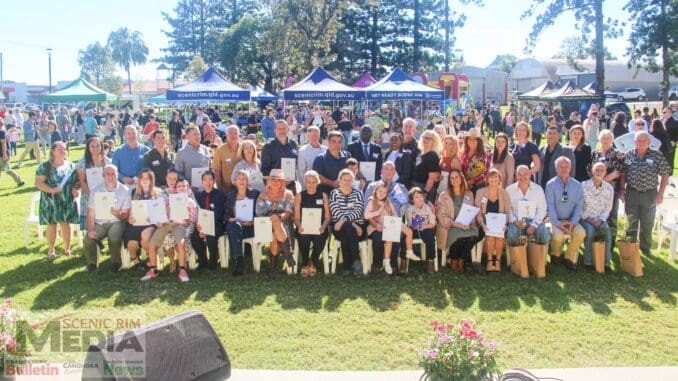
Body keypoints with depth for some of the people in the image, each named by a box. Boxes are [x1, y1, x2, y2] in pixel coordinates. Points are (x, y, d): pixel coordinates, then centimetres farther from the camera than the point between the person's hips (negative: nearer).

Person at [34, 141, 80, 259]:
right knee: (52, 225, 3)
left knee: (66, 224, 7)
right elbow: (38, 183, -9)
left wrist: (75, 189, -8)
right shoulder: (45, 166, -4)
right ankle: (51, 250, 15)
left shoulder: (71, 166, 7)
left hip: (67, 202, 3)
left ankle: (67, 247, 22)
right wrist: (51, 190, -22)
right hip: (51, 202, -2)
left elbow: (77, 181, 13)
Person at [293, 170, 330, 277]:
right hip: (304, 228, 0)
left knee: (320, 238, -32)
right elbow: (296, 217, 6)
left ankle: (314, 263, -1)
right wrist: (299, 226, -15)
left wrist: (323, 226, -14)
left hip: (318, 229, 0)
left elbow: (327, 216, 7)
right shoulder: (299, 196, 10)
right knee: (303, 237, -34)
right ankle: (305, 264, -5)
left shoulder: (323, 196, 11)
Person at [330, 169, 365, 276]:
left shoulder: (358, 194, 14)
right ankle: (355, 261, -34)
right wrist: (352, 224, -17)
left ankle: (347, 267, -30)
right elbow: (336, 212, -4)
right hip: (339, 228, 0)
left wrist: (344, 219, -23)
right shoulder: (334, 193, 12)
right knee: (348, 227, -36)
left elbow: (359, 210, -4)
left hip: (356, 226, 1)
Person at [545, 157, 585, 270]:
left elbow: (579, 205, 1)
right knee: (558, 235, -31)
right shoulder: (551, 184, 0)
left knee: (581, 233, -27)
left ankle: (569, 258, -5)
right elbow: (550, 206, -7)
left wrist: (573, 222, -13)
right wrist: (557, 223, -16)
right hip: (556, 220, -2)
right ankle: (555, 254, 3)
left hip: (571, 220, 2)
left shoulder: (577, 185, 7)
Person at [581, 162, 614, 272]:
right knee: (590, 230, -33)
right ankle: (588, 262, -21)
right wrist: (586, 218, -13)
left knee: (606, 229, -29)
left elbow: (608, 207, 7)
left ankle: (606, 262, -21)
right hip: (585, 218, -2)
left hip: (600, 219, 2)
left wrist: (601, 219, -8)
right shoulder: (583, 186, -4)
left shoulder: (609, 188, 5)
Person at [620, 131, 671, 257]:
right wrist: (622, 190, 3)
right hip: (631, 194, 1)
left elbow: (665, 175, -3)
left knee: (647, 224, 11)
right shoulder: (629, 155, -1)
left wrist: (660, 194, -6)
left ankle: (645, 248, 26)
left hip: (650, 195, -1)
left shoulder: (657, 155, -7)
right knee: (631, 223, 8)